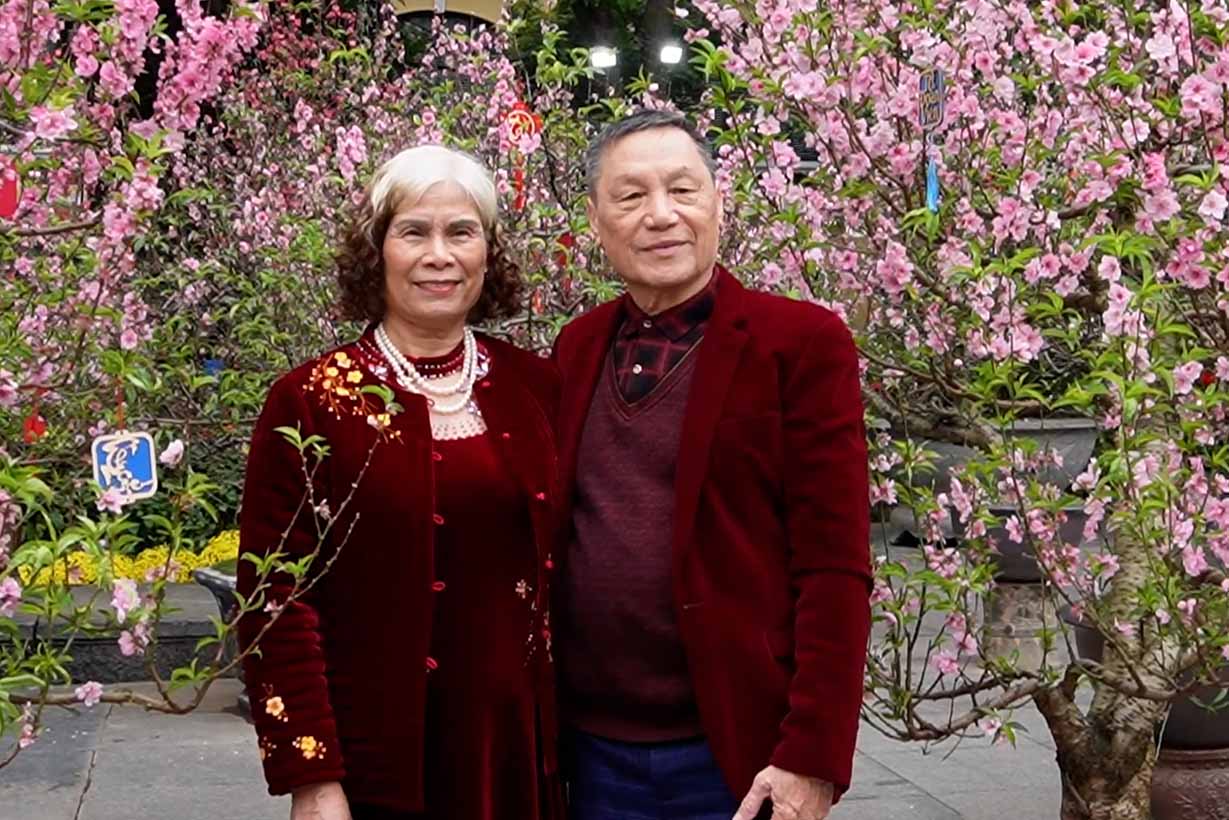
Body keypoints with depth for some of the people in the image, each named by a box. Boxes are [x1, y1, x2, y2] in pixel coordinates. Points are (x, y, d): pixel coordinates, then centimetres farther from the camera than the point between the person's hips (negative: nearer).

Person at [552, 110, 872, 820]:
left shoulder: (801, 342, -7)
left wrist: (813, 758, -15)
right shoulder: (577, 348, 8)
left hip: (737, 752, -4)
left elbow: (835, 568, -10)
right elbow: (555, 538, 12)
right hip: (594, 748, 4)